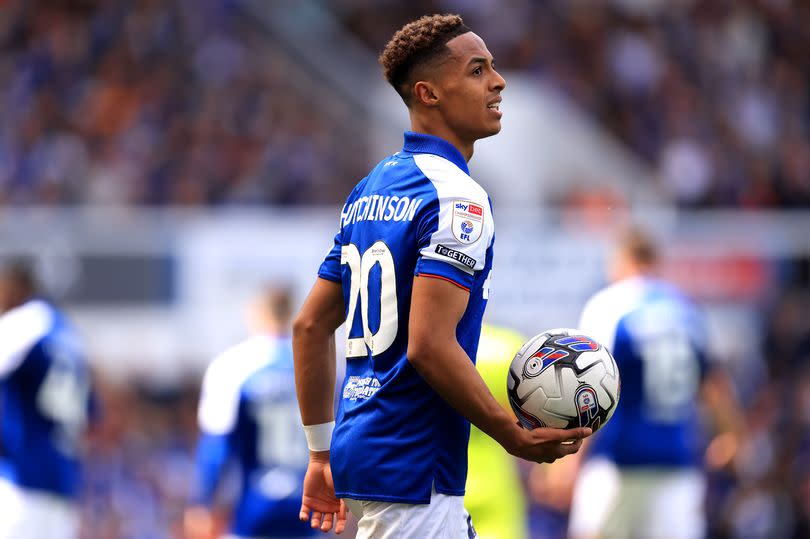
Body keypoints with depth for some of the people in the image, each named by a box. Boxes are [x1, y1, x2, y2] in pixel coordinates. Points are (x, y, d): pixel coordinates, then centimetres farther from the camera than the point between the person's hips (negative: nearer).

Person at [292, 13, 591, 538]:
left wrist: (323, 454, 20)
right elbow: (430, 346, -23)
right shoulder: (457, 198, -14)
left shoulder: (370, 189, 14)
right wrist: (517, 437, -13)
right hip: (413, 474, -9)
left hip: (360, 450, 9)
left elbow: (310, 325, 16)